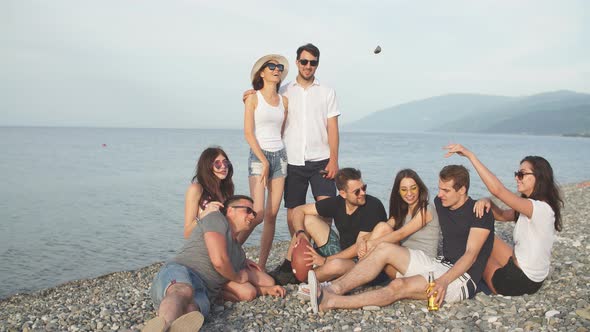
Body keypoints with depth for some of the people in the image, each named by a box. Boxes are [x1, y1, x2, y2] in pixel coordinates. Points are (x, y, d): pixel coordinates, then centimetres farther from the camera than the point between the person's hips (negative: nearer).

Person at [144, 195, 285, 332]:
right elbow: (218, 261, -5)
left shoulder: (239, 253, 32)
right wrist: (237, 277, 12)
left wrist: (268, 290, 22)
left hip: (202, 295, 6)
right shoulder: (217, 218, 9)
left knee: (191, 309, -35)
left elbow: (268, 281, 43)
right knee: (184, 291, -44)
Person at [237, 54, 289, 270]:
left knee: (271, 216, 2)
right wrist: (264, 161, -12)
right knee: (258, 214, -16)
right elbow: (248, 133, -7)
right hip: (258, 156, -5)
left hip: (280, 156, 5)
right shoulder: (253, 98, -1)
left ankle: (261, 266, 9)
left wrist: (280, 155, 8)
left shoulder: (284, 100, 13)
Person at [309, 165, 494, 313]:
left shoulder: (480, 213, -10)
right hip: (441, 264, 7)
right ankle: (334, 289, -26)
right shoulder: (440, 204, 11)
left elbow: (471, 254, -19)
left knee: (399, 286, -30)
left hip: (463, 278, -7)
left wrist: (443, 281, -31)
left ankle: (330, 302, -38)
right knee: (384, 249, -11)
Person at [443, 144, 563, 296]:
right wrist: (488, 202, -20)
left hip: (522, 281, -9)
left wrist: (470, 155, -38)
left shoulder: (540, 208, -27)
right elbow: (501, 215, 4)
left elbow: (498, 190, -36)